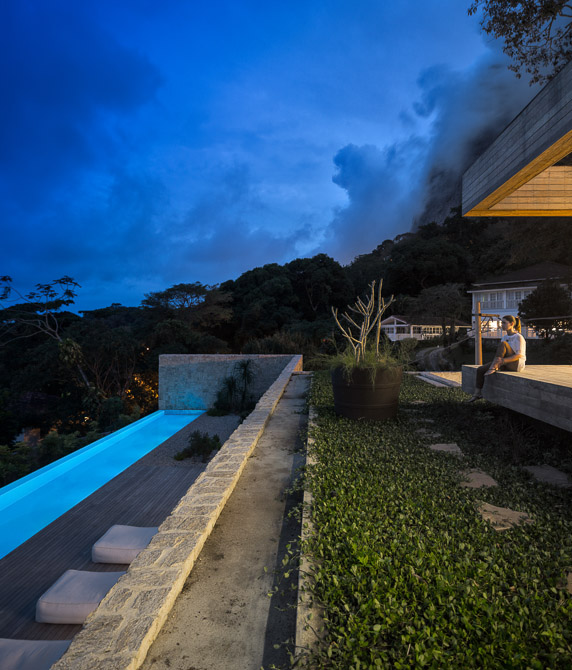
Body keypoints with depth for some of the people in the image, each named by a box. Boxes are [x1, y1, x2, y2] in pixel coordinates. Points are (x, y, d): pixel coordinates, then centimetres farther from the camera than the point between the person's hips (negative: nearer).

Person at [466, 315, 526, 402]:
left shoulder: (519, 337, -9)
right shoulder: (504, 338, 13)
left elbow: (519, 355, -18)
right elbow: (500, 354, 13)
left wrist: (504, 360, -30)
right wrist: (496, 361, -9)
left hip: (517, 365, -7)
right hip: (505, 365, 7)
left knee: (502, 343, -29)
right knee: (480, 370, -11)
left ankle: (493, 368, -29)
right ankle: (477, 393, -6)